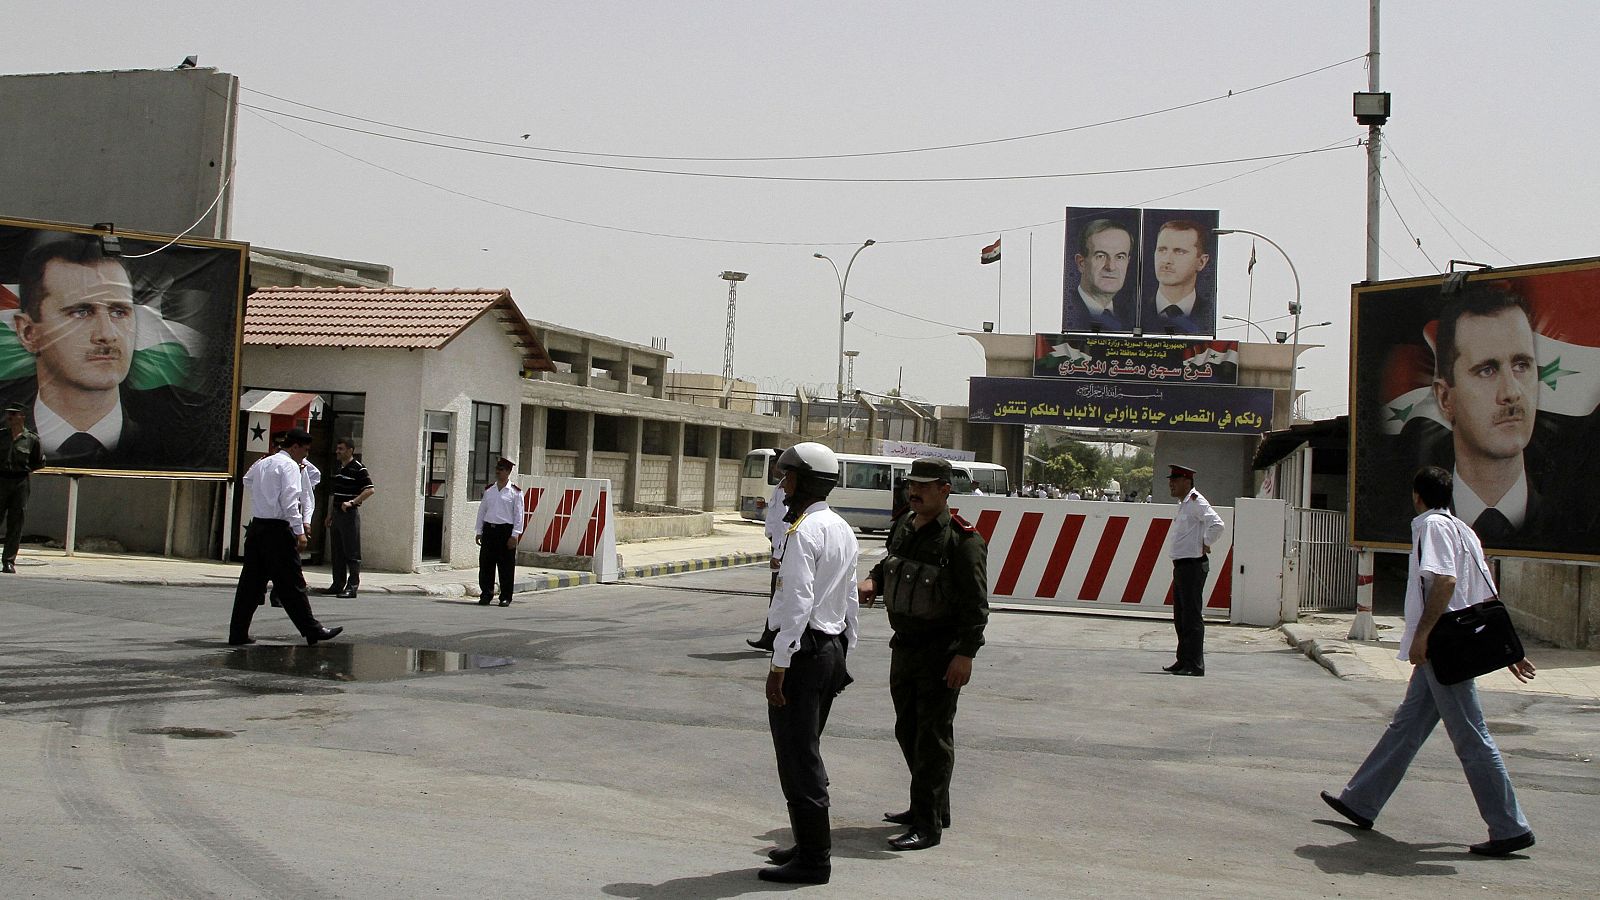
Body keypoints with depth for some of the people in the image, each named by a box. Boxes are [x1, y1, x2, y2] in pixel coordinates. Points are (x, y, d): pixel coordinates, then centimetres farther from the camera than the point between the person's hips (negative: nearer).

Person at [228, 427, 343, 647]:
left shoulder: (261, 464, 16)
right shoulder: (290, 466, -9)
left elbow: (247, 483, 33)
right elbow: (290, 500, -18)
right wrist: (300, 531, -19)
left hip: (256, 526, 8)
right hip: (278, 530, -8)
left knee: (251, 582, 9)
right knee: (291, 584, -4)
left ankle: (238, 633, 9)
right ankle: (312, 631, 2)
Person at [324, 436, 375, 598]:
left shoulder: (358, 468, -9)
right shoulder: (338, 469, 16)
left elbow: (370, 490, -17)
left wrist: (352, 502, -23)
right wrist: (329, 515, 20)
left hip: (350, 514, -8)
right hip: (337, 513, 8)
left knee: (352, 553, -6)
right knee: (337, 552, 11)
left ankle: (352, 586, -5)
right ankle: (338, 584, 17)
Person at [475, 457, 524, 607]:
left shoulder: (515, 492, -1)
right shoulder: (488, 490, 12)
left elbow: (518, 515, -3)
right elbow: (482, 511, 15)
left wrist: (514, 535, -10)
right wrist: (479, 531, 9)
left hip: (506, 530, -4)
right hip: (489, 529, 4)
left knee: (506, 566, 0)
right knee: (486, 565, 3)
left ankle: (505, 597, 9)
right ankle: (486, 594, 13)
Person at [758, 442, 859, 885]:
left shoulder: (803, 532, -16)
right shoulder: (843, 530, 14)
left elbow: (797, 603, -21)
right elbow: (849, 600, 18)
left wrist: (779, 665, -19)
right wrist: (843, 652, 23)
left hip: (803, 649, -10)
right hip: (832, 648, 10)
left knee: (798, 757, -4)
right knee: (807, 752, 18)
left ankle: (812, 859, 0)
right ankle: (811, 845, 25)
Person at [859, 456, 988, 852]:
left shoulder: (962, 539, -17)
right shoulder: (903, 527, 7)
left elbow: (976, 604, -18)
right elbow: (890, 562, 27)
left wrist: (965, 654, -22)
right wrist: (873, 580, 4)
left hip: (941, 652, -9)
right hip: (904, 644, 9)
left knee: (933, 737, -5)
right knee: (908, 730, 18)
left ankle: (929, 825, 0)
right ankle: (933, 807, 33)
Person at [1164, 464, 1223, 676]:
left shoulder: (1196, 502, -14)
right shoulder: (1183, 504, 17)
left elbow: (1216, 524, -27)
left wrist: (1205, 544, -16)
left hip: (1193, 565, -10)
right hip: (1181, 564, 10)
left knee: (1192, 616, -8)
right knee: (1180, 617, 15)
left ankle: (1195, 665, -6)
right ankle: (1183, 662, 23)